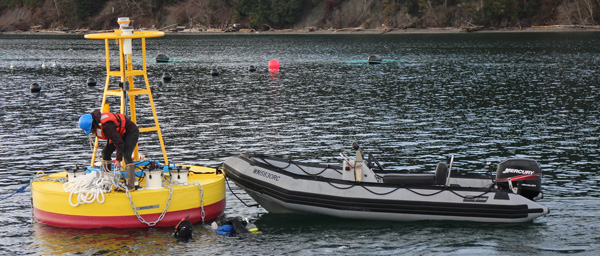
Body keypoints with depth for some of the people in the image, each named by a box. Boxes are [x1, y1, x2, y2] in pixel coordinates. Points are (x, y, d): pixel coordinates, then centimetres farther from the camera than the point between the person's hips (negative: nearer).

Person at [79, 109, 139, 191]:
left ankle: (131, 186, -27)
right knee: (105, 152, 4)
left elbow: (119, 142, -34)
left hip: (131, 132, -10)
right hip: (119, 133, 10)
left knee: (126, 155, -25)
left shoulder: (106, 126, -37)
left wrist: (118, 160, -30)